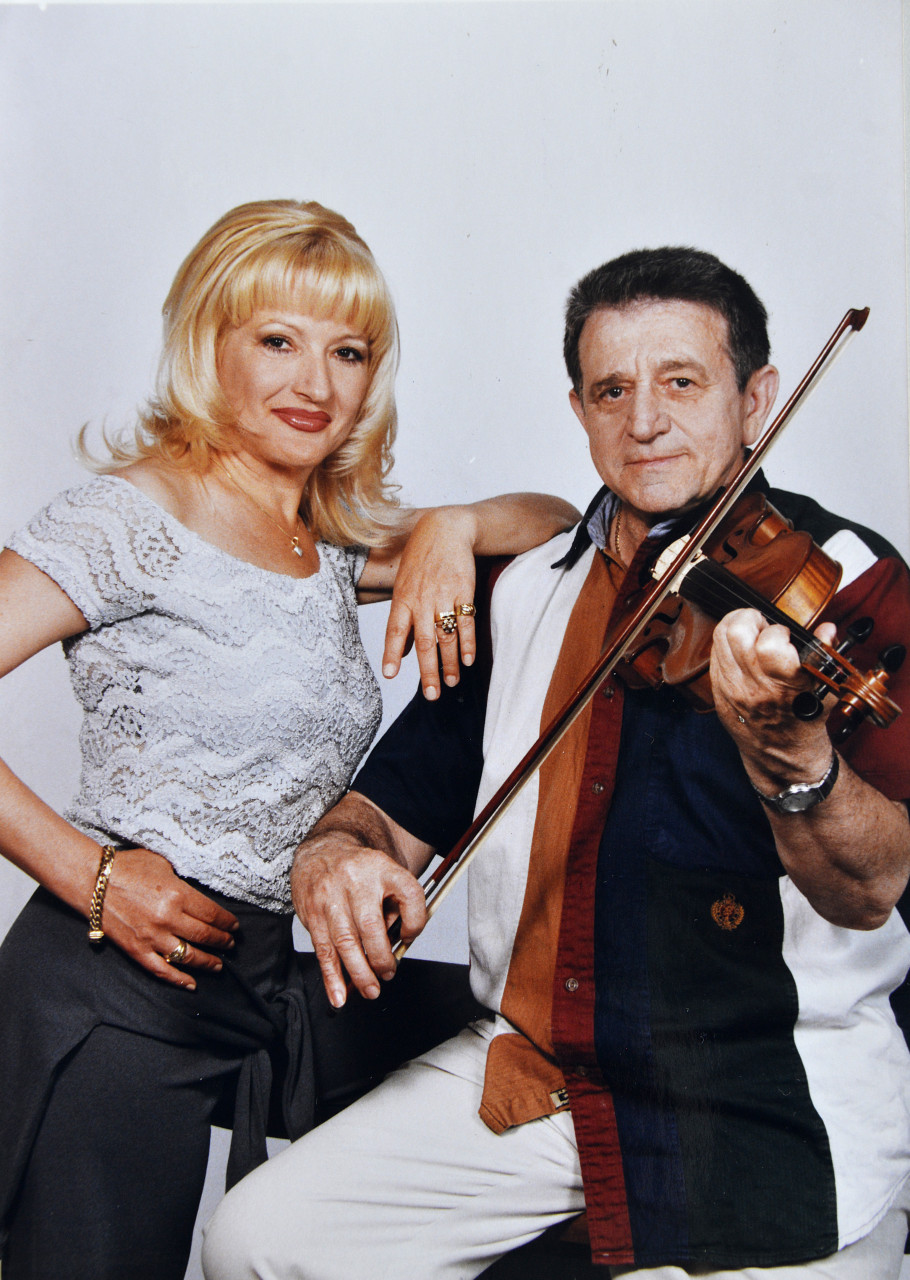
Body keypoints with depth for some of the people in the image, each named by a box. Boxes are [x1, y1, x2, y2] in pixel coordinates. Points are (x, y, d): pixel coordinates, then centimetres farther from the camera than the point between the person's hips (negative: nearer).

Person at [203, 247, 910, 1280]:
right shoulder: (524, 591, 8)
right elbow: (401, 801, 12)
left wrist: (786, 747, -38)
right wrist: (336, 851, -10)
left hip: (774, 1107, -3)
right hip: (526, 1071, 4)